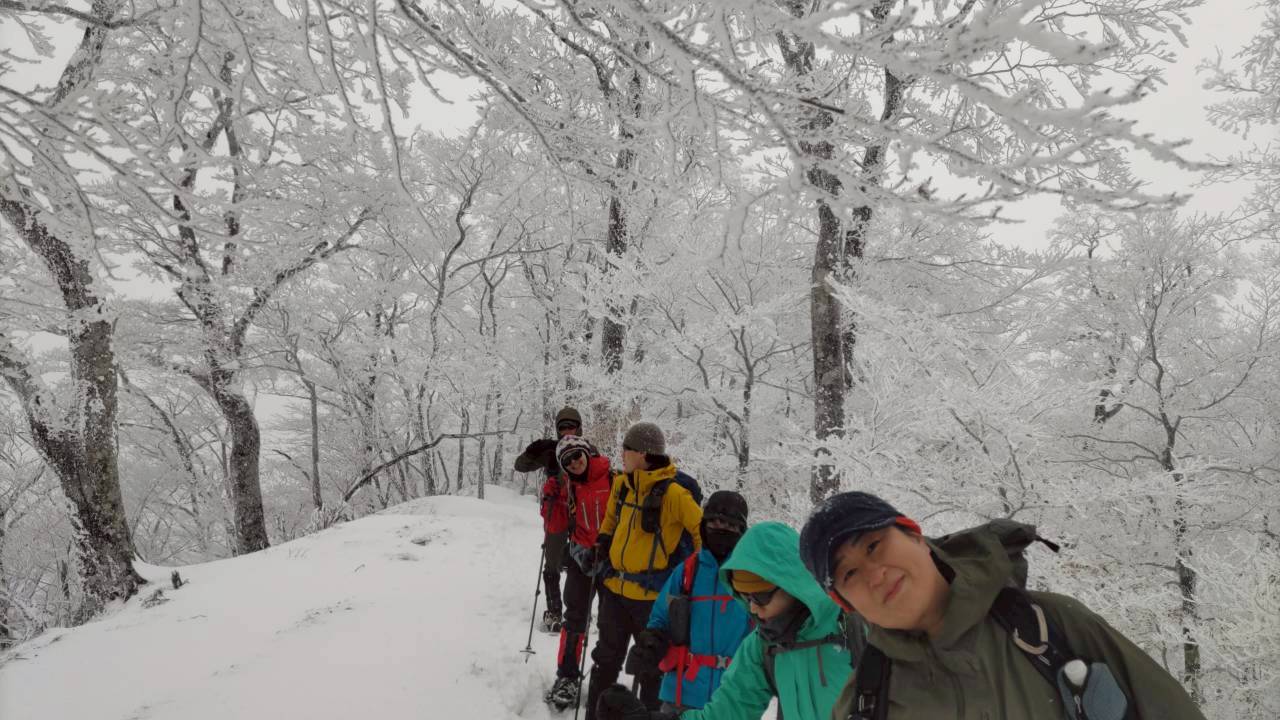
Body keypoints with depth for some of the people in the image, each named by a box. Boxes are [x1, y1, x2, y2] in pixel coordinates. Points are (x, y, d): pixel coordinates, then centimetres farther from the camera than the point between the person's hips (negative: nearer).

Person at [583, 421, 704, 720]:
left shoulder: (673, 492, -19)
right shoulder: (622, 484, 3)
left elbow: (703, 532, -12)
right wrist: (602, 544, 9)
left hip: (653, 595, -6)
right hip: (615, 588, 7)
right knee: (606, 659, 19)